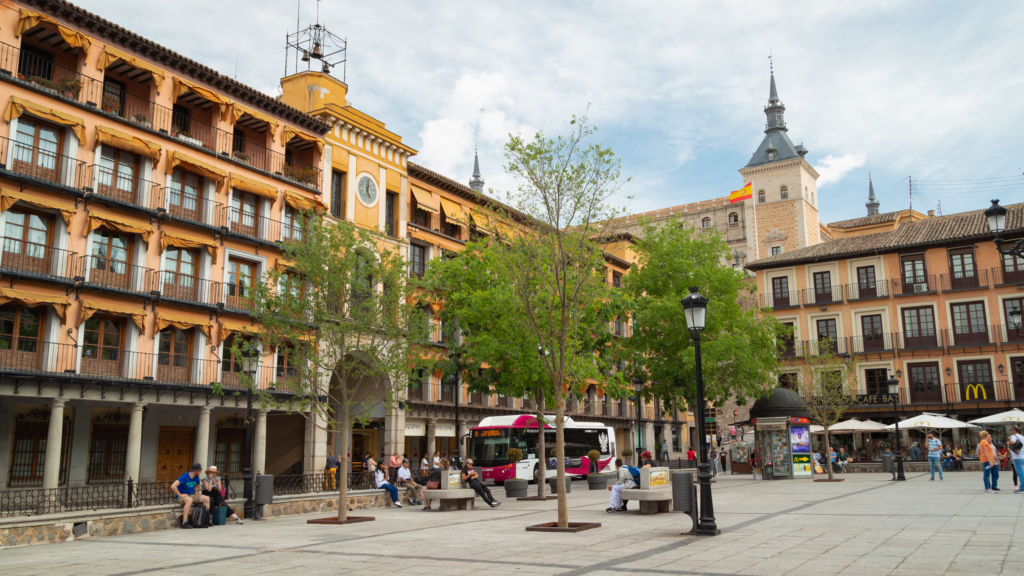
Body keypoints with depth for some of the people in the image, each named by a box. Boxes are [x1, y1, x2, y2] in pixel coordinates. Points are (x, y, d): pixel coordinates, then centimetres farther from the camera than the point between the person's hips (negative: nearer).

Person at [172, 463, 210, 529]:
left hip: (191, 495, 7)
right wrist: (180, 495, -22)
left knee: (207, 498, -13)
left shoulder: (196, 477, 5)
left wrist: (196, 492, 10)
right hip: (181, 497, -7)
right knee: (189, 500, -42)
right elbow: (173, 486, -27)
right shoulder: (184, 476, -17)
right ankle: (184, 522, -40)